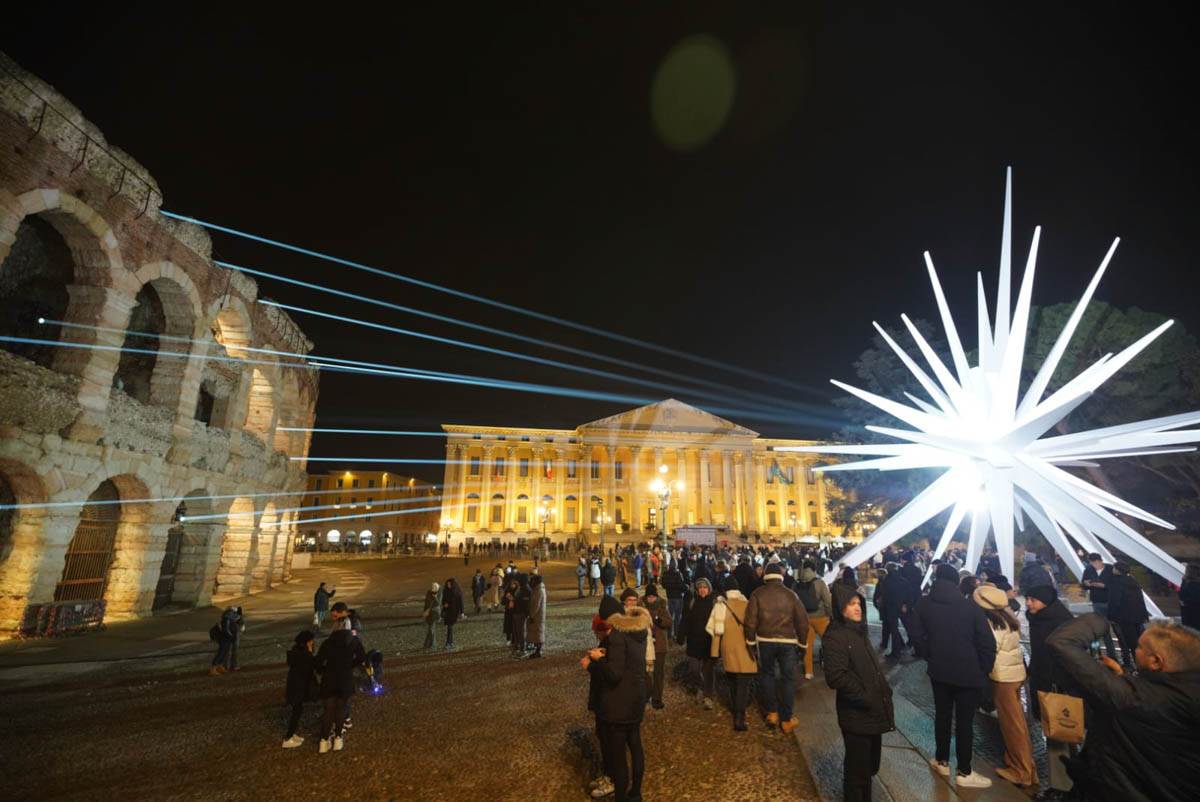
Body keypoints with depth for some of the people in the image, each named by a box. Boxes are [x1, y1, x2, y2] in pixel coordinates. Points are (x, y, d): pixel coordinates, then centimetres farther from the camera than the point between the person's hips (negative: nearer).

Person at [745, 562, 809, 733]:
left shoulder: (758, 594, -4)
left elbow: (751, 619, -8)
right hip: (787, 641, 0)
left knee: (766, 674, 18)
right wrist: (802, 642, 11)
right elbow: (802, 620, 0)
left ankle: (771, 712, 21)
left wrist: (751, 640, 1)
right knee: (788, 678, 11)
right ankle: (786, 719, 17)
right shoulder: (790, 594, -1)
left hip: (765, 640, 0)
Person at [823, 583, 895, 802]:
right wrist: (864, 698, -20)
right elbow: (836, 676, -26)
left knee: (870, 764, 23)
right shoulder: (834, 637, -22)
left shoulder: (859, 631, 8)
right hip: (857, 715, -9)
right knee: (857, 768, 7)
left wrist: (884, 690, 8)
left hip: (873, 711, 9)